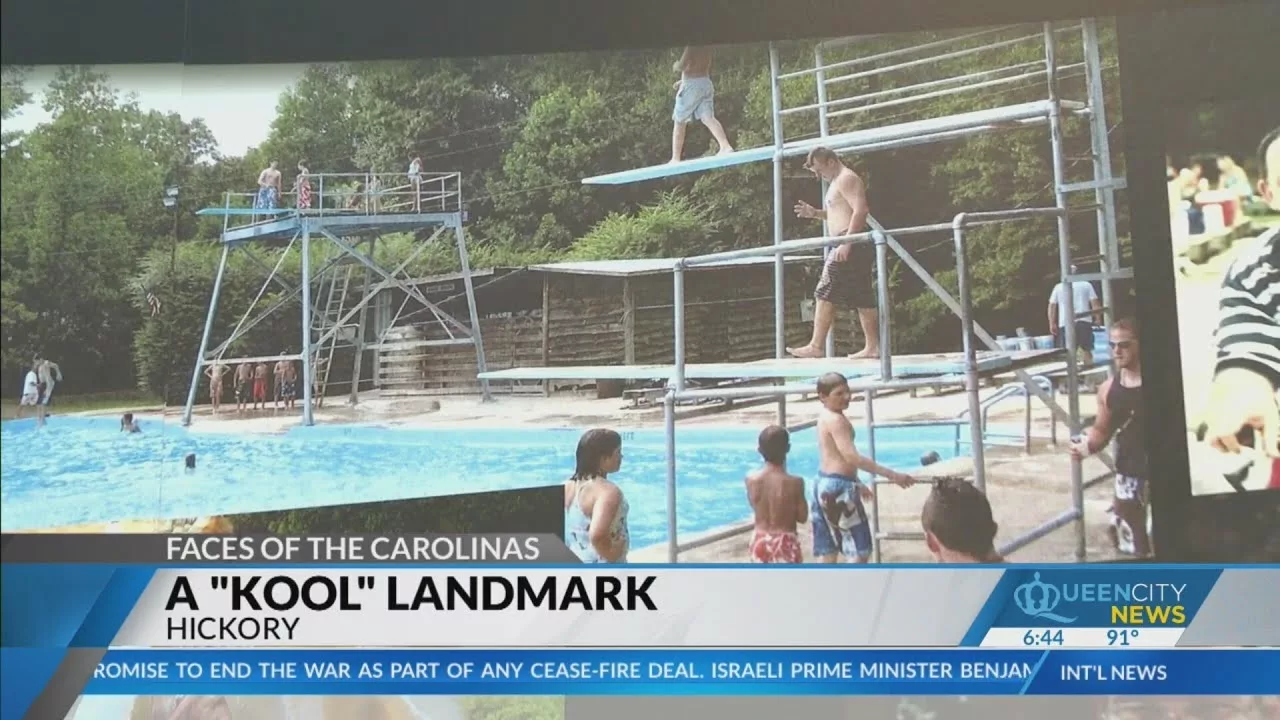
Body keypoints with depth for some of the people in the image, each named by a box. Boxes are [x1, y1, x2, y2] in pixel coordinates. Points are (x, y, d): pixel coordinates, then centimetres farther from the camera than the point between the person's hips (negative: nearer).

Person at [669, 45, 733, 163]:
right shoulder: (706, 47, 15)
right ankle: (726, 147, -26)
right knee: (708, 118, -5)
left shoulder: (691, 46, -13)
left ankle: (675, 158, 6)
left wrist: (675, 66, 5)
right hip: (706, 83, 7)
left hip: (692, 85, -7)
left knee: (679, 122, 4)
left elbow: (682, 66, -18)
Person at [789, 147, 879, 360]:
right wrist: (815, 213, 14)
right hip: (848, 246, 11)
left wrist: (846, 242, -26)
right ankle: (873, 347, 10)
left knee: (824, 294, -9)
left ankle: (816, 346, -7)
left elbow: (861, 210, -20)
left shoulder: (847, 179, -8)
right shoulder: (839, 182, 23)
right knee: (862, 298, 8)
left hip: (849, 243, -11)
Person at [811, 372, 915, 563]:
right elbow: (852, 458, -27)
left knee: (828, 552, 12)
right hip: (838, 488, -10)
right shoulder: (836, 420, -18)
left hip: (826, 483, 10)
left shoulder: (825, 417, 13)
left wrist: (857, 483, 29)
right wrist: (892, 475, -28)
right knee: (860, 551, -3)